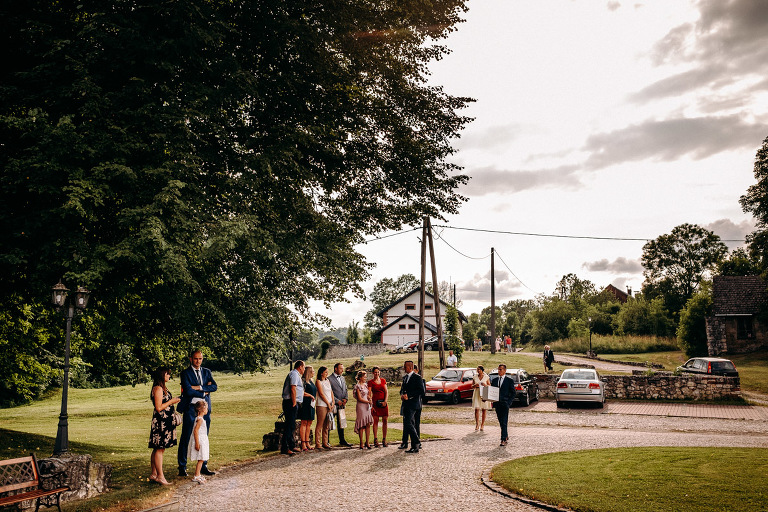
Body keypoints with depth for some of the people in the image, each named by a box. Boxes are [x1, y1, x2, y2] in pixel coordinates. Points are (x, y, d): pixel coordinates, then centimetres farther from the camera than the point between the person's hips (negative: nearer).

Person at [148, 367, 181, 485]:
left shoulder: (162, 387, 16)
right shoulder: (158, 388, -15)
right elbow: (159, 408, -20)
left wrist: (173, 401, 16)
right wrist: (171, 401, -12)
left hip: (165, 421, 10)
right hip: (160, 422, -10)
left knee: (157, 449, 13)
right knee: (160, 449, -6)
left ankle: (153, 474, 20)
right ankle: (160, 476, -3)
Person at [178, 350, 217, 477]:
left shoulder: (206, 372, 13)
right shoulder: (185, 373, 0)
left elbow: (214, 386, -2)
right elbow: (188, 391, -13)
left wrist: (199, 387, -12)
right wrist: (204, 392, -8)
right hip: (190, 408, -4)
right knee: (185, 438, -2)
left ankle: (203, 466, 17)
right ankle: (182, 467, 7)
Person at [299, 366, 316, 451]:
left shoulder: (311, 381, 18)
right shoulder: (303, 380, -8)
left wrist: (313, 397, 14)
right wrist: (310, 395, -9)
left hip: (311, 404, 8)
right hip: (305, 403, -8)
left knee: (309, 423, 8)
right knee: (304, 423, -6)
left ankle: (307, 443, 12)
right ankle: (303, 444, -5)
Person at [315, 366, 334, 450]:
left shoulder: (328, 380, 16)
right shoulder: (319, 381, -4)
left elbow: (331, 392, 14)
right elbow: (321, 394, -9)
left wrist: (332, 402, 3)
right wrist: (328, 404, -8)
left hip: (329, 405, 7)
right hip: (322, 405, -7)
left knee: (326, 425, 9)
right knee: (320, 425, -5)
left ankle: (325, 443, 14)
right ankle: (318, 444, -2)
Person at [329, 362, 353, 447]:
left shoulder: (342, 378, 15)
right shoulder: (330, 379, -9)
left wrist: (345, 398, 1)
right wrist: (337, 401, -13)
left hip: (341, 404, 7)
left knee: (341, 423, 12)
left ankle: (342, 441, 19)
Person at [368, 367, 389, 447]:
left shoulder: (383, 381, 12)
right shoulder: (370, 382, 2)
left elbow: (386, 392, 7)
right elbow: (370, 394, -3)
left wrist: (385, 401, -7)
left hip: (384, 402, 3)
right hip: (375, 403, -3)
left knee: (385, 421, 1)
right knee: (375, 421, -3)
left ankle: (384, 440, 7)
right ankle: (375, 440, 2)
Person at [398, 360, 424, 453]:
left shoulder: (417, 377, -9)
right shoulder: (405, 377, 17)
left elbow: (421, 391, -15)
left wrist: (408, 395, -18)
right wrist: (402, 395, 2)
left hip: (413, 403, -8)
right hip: (406, 403, 8)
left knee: (408, 423, -16)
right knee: (406, 423, 15)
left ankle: (415, 446, -13)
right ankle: (405, 443, 28)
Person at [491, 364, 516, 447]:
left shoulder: (509, 380, 0)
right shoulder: (494, 380, 12)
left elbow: (513, 393, 1)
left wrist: (509, 402, -9)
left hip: (505, 403, -5)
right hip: (497, 404, 5)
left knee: (504, 422, -10)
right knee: (501, 422, 11)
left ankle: (503, 440, -11)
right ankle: (506, 435, 28)